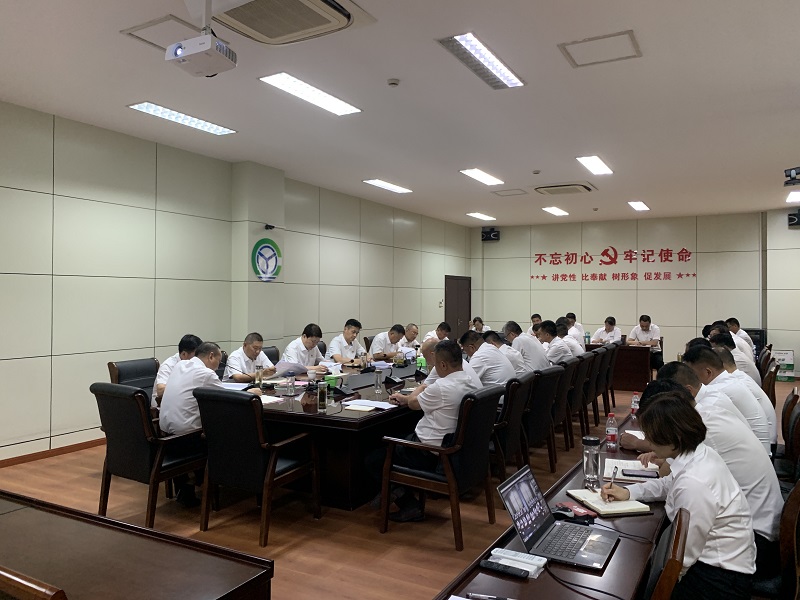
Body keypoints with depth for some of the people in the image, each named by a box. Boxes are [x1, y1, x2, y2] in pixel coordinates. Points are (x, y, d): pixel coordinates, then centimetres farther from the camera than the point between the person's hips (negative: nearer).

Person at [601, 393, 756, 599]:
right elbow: (669, 484, 18)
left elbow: (683, 558, -24)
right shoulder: (700, 452, -4)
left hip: (721, 579, -8)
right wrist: (628, 492, 7)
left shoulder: (693, 484, -32)